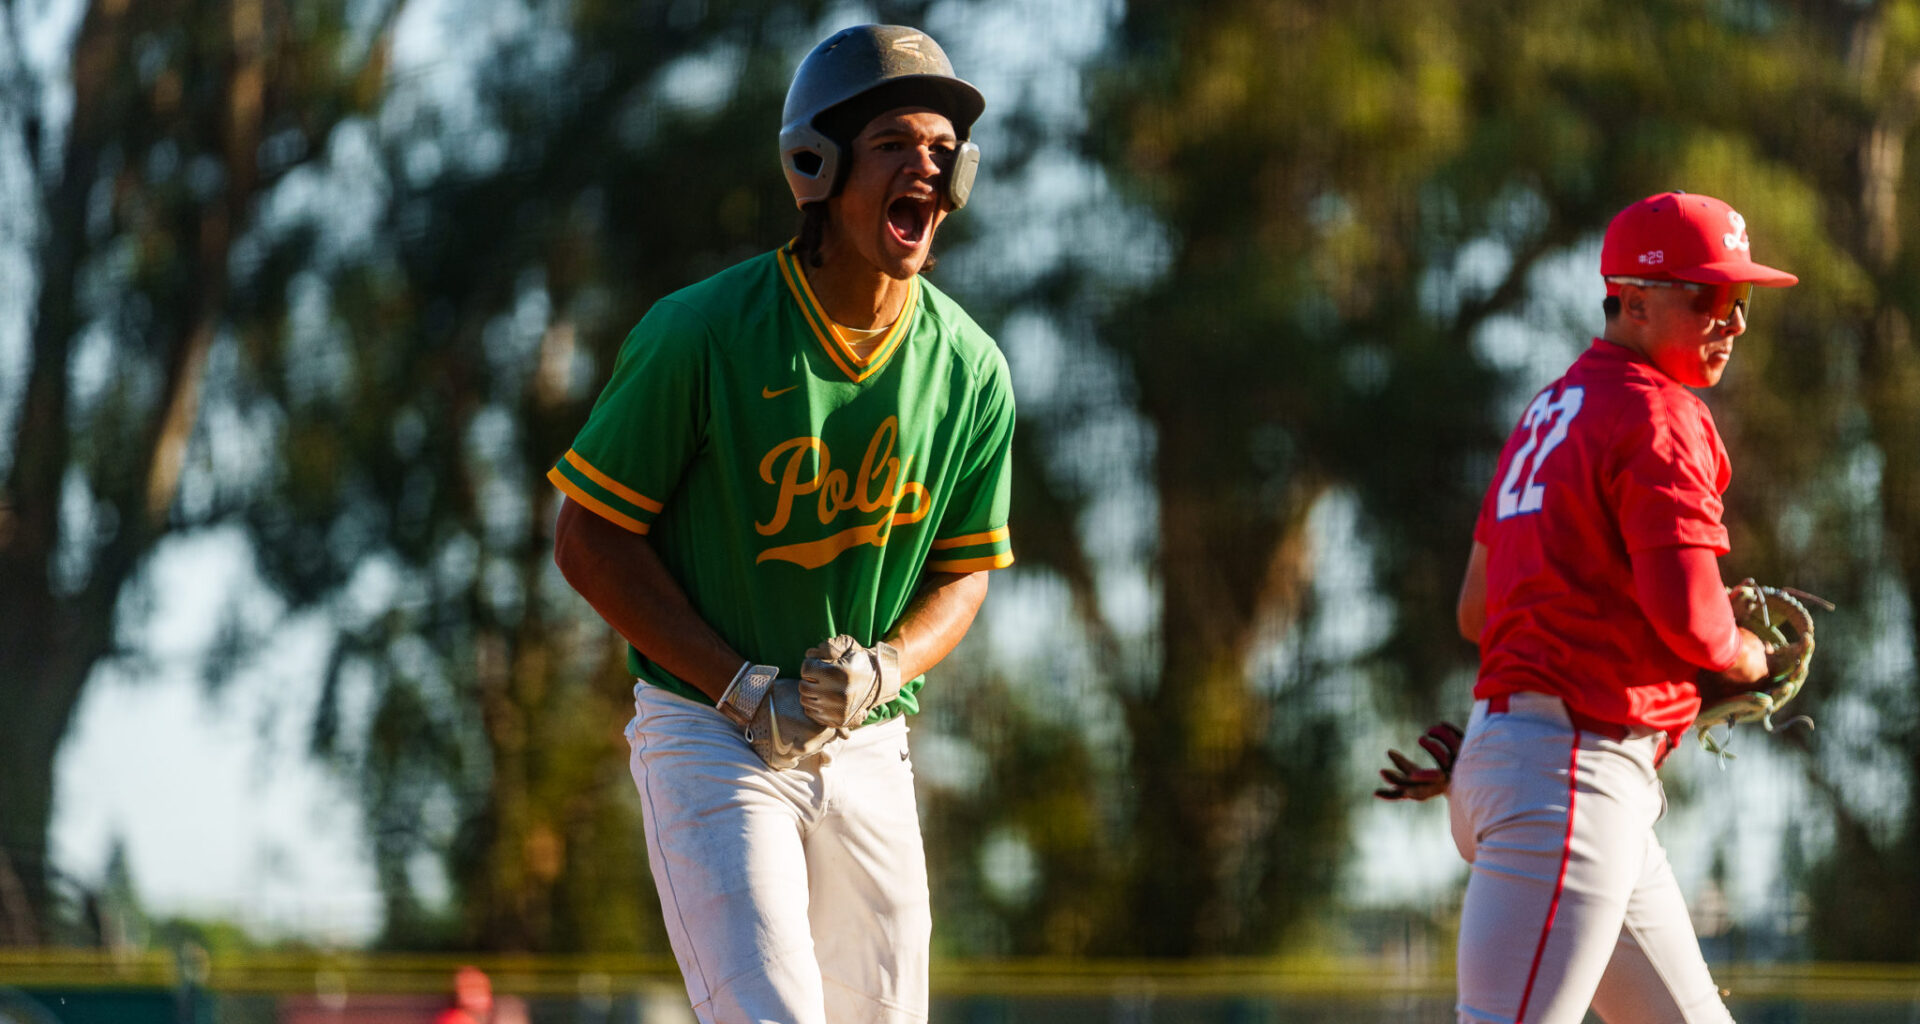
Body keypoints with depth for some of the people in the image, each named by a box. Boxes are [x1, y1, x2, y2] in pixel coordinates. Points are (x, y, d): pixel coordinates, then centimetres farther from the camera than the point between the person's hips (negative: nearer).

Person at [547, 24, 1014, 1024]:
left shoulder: (969, 370, -1)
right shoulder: (700, 333, -14)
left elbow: (963, 571, 10)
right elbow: (588, 537, -8)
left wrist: (884, 667, -12)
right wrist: (740, 687, -15)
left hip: (869, 748, 5)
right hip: (709, 742, -5)